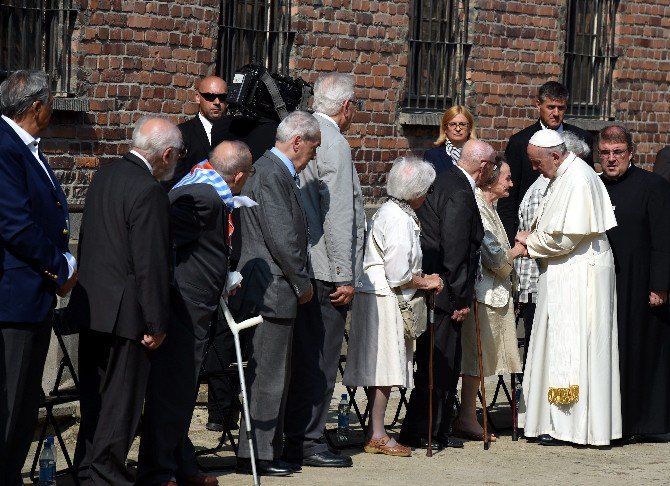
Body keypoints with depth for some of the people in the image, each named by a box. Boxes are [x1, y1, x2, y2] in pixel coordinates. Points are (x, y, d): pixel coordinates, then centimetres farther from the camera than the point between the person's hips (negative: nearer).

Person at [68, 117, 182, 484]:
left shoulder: (104, 175, 8)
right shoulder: (148, 191, -20)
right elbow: (151, 264, -20)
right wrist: (157, 323, -15)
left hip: (91, 304, 9)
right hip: (124, 313, -9)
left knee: (93, 394, 17)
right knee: (121, 399, 1)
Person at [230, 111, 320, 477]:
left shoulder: (280, 173, 16)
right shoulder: (269, 174, -17)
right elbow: (281, 237, -21)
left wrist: (300, 281, 14)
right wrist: (302, 283, -11)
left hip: (276, 291, 11)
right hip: (272, 290, -11)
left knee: (275, 375, 15)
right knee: (267, 376, -6)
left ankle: (268, 451, 21)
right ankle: (256, 455, -2)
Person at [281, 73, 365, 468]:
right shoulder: (334, 144, -14)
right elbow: (337, 216, -18)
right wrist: (344, 276, -16)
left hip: (302, 267, 9)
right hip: (326, 270, -9)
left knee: (305, 357, 14)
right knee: (320, 360, -4)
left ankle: (296, 437, 19)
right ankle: (307, 441, -1)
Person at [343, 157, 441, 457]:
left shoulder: (389, 212, 15)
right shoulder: (399, 219, -17)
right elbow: (398, 274, -19)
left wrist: (422, 279, 16)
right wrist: (426, 283, -5)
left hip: (378, 295, 10)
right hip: (383, 300, -10)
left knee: (382, 370, 11)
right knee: (383, 368, -7)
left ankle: (375, 433, 14)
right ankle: (377, 435, -4)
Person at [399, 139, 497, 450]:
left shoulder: (446, 182, 13)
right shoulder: (459, 195, -18)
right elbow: (455, 252, -21)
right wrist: (460, 299, -17)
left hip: (432, 286, 10)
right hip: (442, 292, -10)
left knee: (444, 365, 14)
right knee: (439, 364, -4)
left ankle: (437, 431, 19)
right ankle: (421, 433, 0)